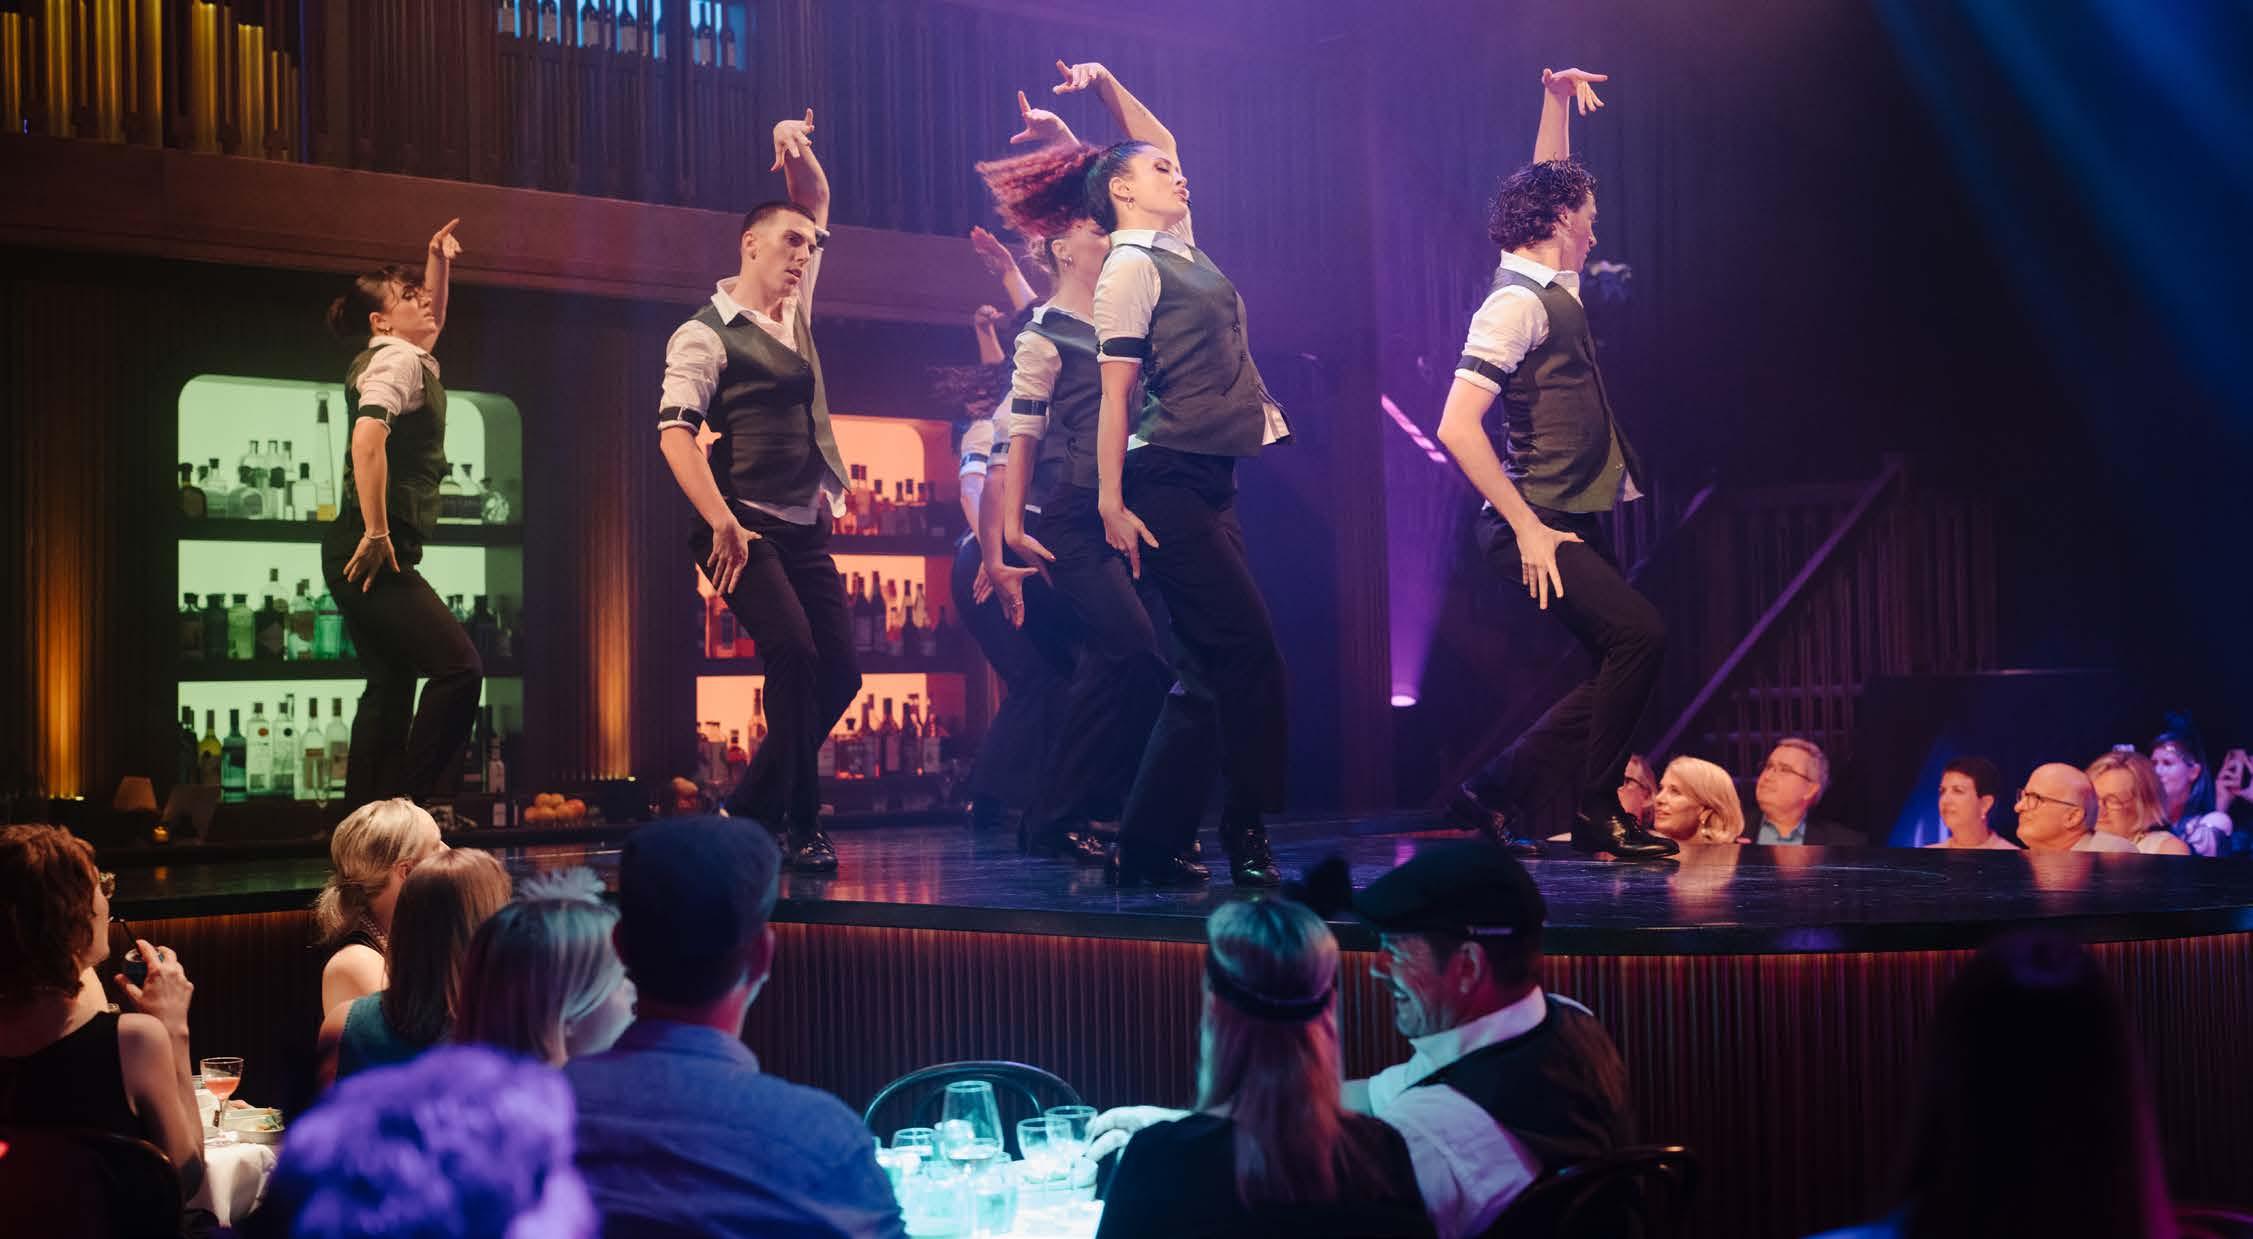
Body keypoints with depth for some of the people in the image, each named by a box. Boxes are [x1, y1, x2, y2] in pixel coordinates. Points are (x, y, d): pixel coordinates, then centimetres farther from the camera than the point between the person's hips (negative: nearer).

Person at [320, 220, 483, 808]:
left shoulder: (404, 356, 19)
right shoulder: (397, 360, -11)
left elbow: (429, 326, 43)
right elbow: (367, 437, -28)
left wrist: (439, 262, 30)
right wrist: (376, 532, -30)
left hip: (376, 556, 11)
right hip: (374, 554, -11)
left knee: (393, 685, 13)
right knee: (459, 666, -17)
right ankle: (416, 801, -18)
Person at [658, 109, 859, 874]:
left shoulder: (794, 312, 15)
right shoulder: (706, 335, -7)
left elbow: (817, 204, 23)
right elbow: (674, 432, -18)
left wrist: (799, 157, 2)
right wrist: (721, 522, -28)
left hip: (807, 530, 8)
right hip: (744, 532, -8)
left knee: (839, 669, 2)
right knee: (793, 654, -21)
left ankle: (751, 808, 15)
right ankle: (800, 828, -13)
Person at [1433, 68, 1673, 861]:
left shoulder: (1551, 286, 14)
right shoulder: (1518, 303, -14)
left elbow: (1548, 186, 33)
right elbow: (1457, 427, -22)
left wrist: (1555, 104, 22)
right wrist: (1527, 529, -23)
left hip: (1568, 521, 10)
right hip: (1539, 524, -10)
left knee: (1622, 665, 7)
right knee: (1638, 633, -19)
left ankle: (1495, 793, 12)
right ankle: (1595, 812, -9)